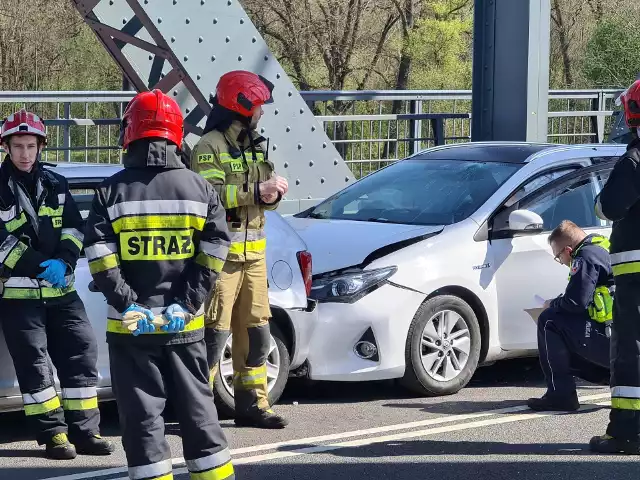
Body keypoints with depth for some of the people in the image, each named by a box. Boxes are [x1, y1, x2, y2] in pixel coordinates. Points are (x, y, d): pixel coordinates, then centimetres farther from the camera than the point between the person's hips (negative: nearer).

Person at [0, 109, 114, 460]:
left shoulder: (55, 185, 11)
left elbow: (74, 228, 10)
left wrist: (63, 261, -10)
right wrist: (39, 266, -19)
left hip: (61, 290, 5)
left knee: (81, 355, 2)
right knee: (33, 364, -4)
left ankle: (84, 431, 8)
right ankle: (53, 434, 2)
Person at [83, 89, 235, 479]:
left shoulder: (113, 191, -3)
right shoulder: (199, 188, 2)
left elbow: (99, 256, -11)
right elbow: (215, 250, -5)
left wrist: (127, 303, -9)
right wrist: (187, 303, -6)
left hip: (131, 326, -2)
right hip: (185, 326, 2)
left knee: (142, 415, 2)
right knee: (197, 407, 12)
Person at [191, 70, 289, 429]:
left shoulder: (256, 145, 18)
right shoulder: (210, 146, -9)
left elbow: (264, 197, 21)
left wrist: (273, 194, -3)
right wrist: (258, 190, -23)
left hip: (253, 251, 8)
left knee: (256, 332, 11)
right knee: (214, 332, -10)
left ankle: (252, 404, 19)